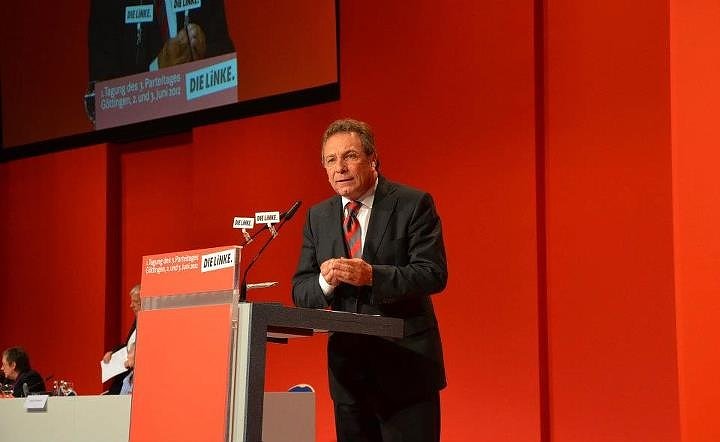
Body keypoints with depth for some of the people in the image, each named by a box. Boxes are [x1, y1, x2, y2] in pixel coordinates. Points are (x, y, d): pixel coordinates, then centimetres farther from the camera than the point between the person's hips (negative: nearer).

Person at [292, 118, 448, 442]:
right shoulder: (318, 217, 10)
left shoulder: (413, 204, -5)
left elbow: (434, 274, -13)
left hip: (406, 366, -4)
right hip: (347, 366, 5)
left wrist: (371, 276, -26)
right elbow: (300, 291, 7)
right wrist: (326, 282, -16)